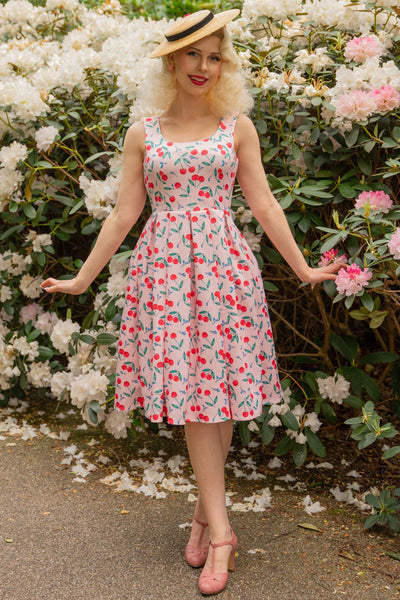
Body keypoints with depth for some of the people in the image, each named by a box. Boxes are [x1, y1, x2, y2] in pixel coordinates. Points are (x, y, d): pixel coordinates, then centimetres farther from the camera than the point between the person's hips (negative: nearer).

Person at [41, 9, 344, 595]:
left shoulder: (237, 126, 9)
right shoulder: (142, 134, 10)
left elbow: (264, 205, 10)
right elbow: (123, 215, 11)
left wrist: (302, 268, 9)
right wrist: (82, 278, 11)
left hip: (222, 264, 0)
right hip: (165, 266, 0)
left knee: (216, 387, 0)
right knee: (189, 391, -3)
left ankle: (206, 513, 17)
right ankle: (219, 529, 4)